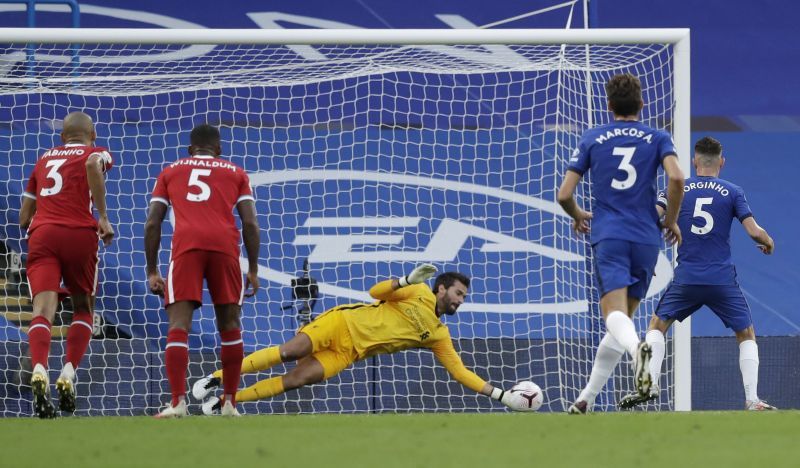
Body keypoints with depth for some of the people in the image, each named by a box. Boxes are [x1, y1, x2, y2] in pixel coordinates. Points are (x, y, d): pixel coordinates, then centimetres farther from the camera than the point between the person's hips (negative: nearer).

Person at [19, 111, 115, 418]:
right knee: (83, 309, 16)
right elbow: (93, 164, -14)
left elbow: (24, 218, 25)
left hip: (41, 235, 2)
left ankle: (39, 370, -37)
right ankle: (69, 373, -3)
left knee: (43, 310, -11)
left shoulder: (44, 159, 26)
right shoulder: (96, 153, 14)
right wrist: (103, 217, -13)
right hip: (79, 232, -2)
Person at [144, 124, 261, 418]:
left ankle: (178, 402, -18)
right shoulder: (235, 173, 23)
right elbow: (250, 224, 11)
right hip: (225, 246, 1)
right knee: (229, 326, 12)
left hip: (186, 245, -1)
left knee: (178, 326, -6)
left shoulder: (170, 172, 23)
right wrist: (253, 269, 15)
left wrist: (152, 272, 17)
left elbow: (152, 224, 15)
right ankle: (230, 403, 13)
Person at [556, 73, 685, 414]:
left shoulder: (591, 139, 10)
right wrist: (671, 220, 6)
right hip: (647, 238, 2)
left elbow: (564, 195, 6)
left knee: (615, 314, -18)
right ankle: (586, 400, 13)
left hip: (608, 236, -2)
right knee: (623, 320, 13)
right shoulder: (658, 138, 9)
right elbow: (676, 178, -10)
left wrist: (578, 216, 28)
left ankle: (637, 348, -54)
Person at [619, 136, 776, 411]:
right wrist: (769, 243, 16)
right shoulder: (732, 192, 2)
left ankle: (649, 385, 1)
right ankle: (752, 401, 1)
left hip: (686, 279, 1)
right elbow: (754, 231, -5)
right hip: (723, 281, -1)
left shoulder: (678, 189, 5)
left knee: (658, 324, 20)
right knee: (747, 335, 13)